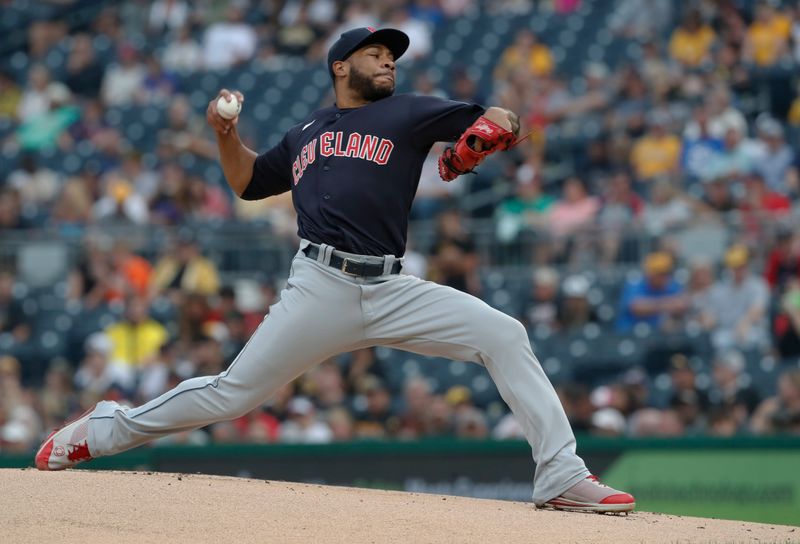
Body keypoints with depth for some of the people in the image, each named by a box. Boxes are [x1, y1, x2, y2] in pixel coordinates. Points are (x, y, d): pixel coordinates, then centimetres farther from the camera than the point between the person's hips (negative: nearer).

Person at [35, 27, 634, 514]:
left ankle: (562, 478, -16)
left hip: (393, 292, 0)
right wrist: (227, 134, 15)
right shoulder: (305, 133, 21)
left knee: (505, 336, -16)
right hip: (320, 289, 0)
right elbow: (248, 181, 33)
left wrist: (487, 132, -14)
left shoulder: (409, 114, 14)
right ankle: (103, 430, 13)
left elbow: (502, 119, 9)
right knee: (232, 393, -5)